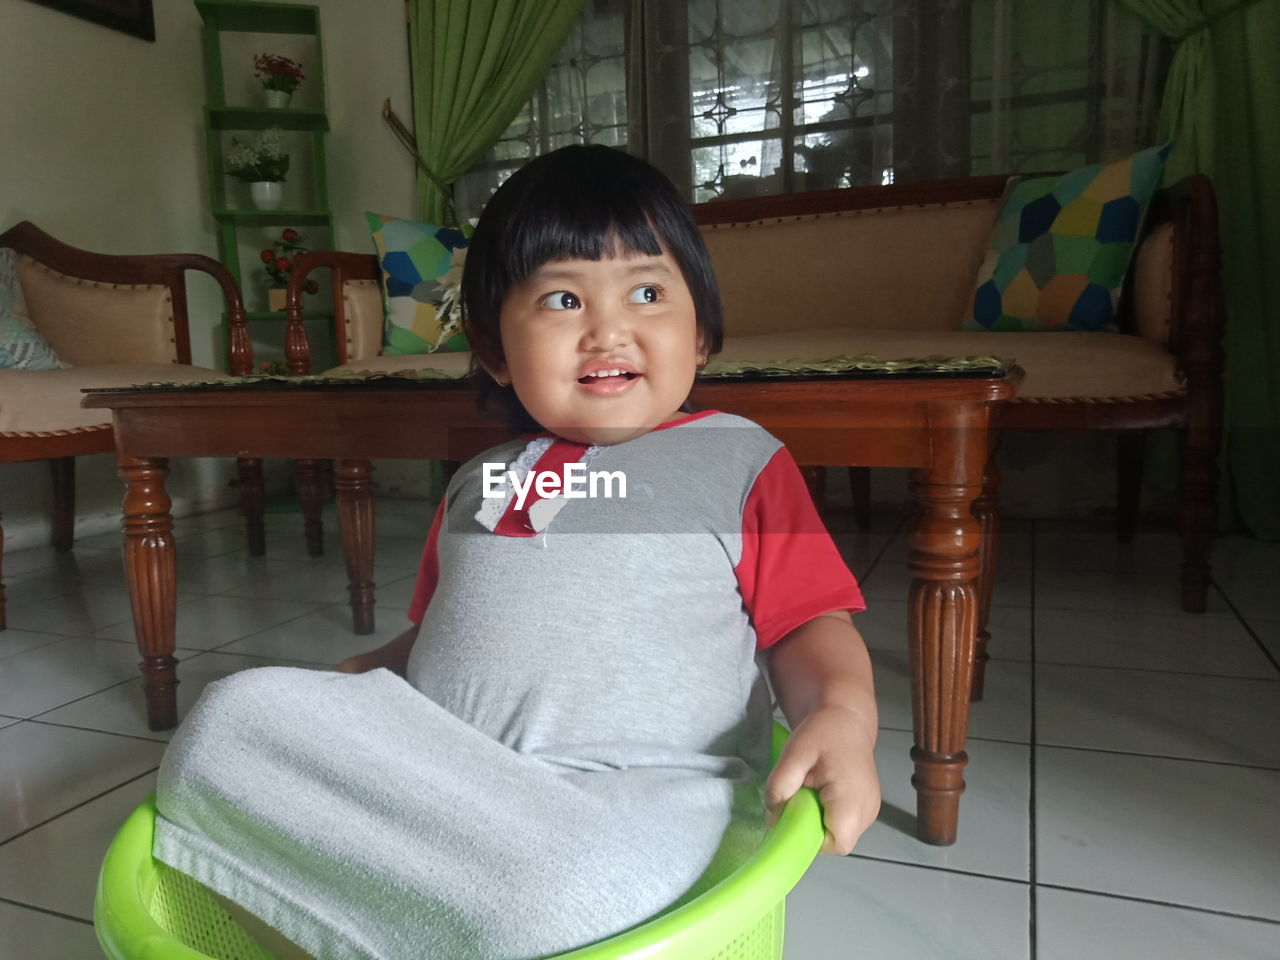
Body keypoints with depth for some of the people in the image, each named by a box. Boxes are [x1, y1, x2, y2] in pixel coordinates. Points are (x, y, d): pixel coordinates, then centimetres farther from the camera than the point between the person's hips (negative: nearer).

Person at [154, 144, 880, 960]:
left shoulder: (740, 460, 8)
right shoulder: (477, 483, 22)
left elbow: (810, 624, 4)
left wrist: (843, 715, -17)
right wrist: (331, 690, 15)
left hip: (631, 791, -4)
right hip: (432, 766, 5)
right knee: (238, 713, -15)